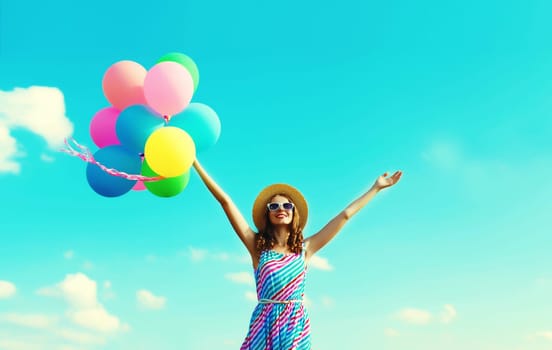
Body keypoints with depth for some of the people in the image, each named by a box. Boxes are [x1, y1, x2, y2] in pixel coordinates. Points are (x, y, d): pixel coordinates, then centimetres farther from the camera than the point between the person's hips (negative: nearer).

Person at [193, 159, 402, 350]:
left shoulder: (305, 248, 9)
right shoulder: (257, 246, 5)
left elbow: (345, 215, 13)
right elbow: (225, 201, 2)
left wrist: (376, 188, 18)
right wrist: (195, 163, 2)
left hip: (295, 323, 1)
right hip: (265, 321, -1)